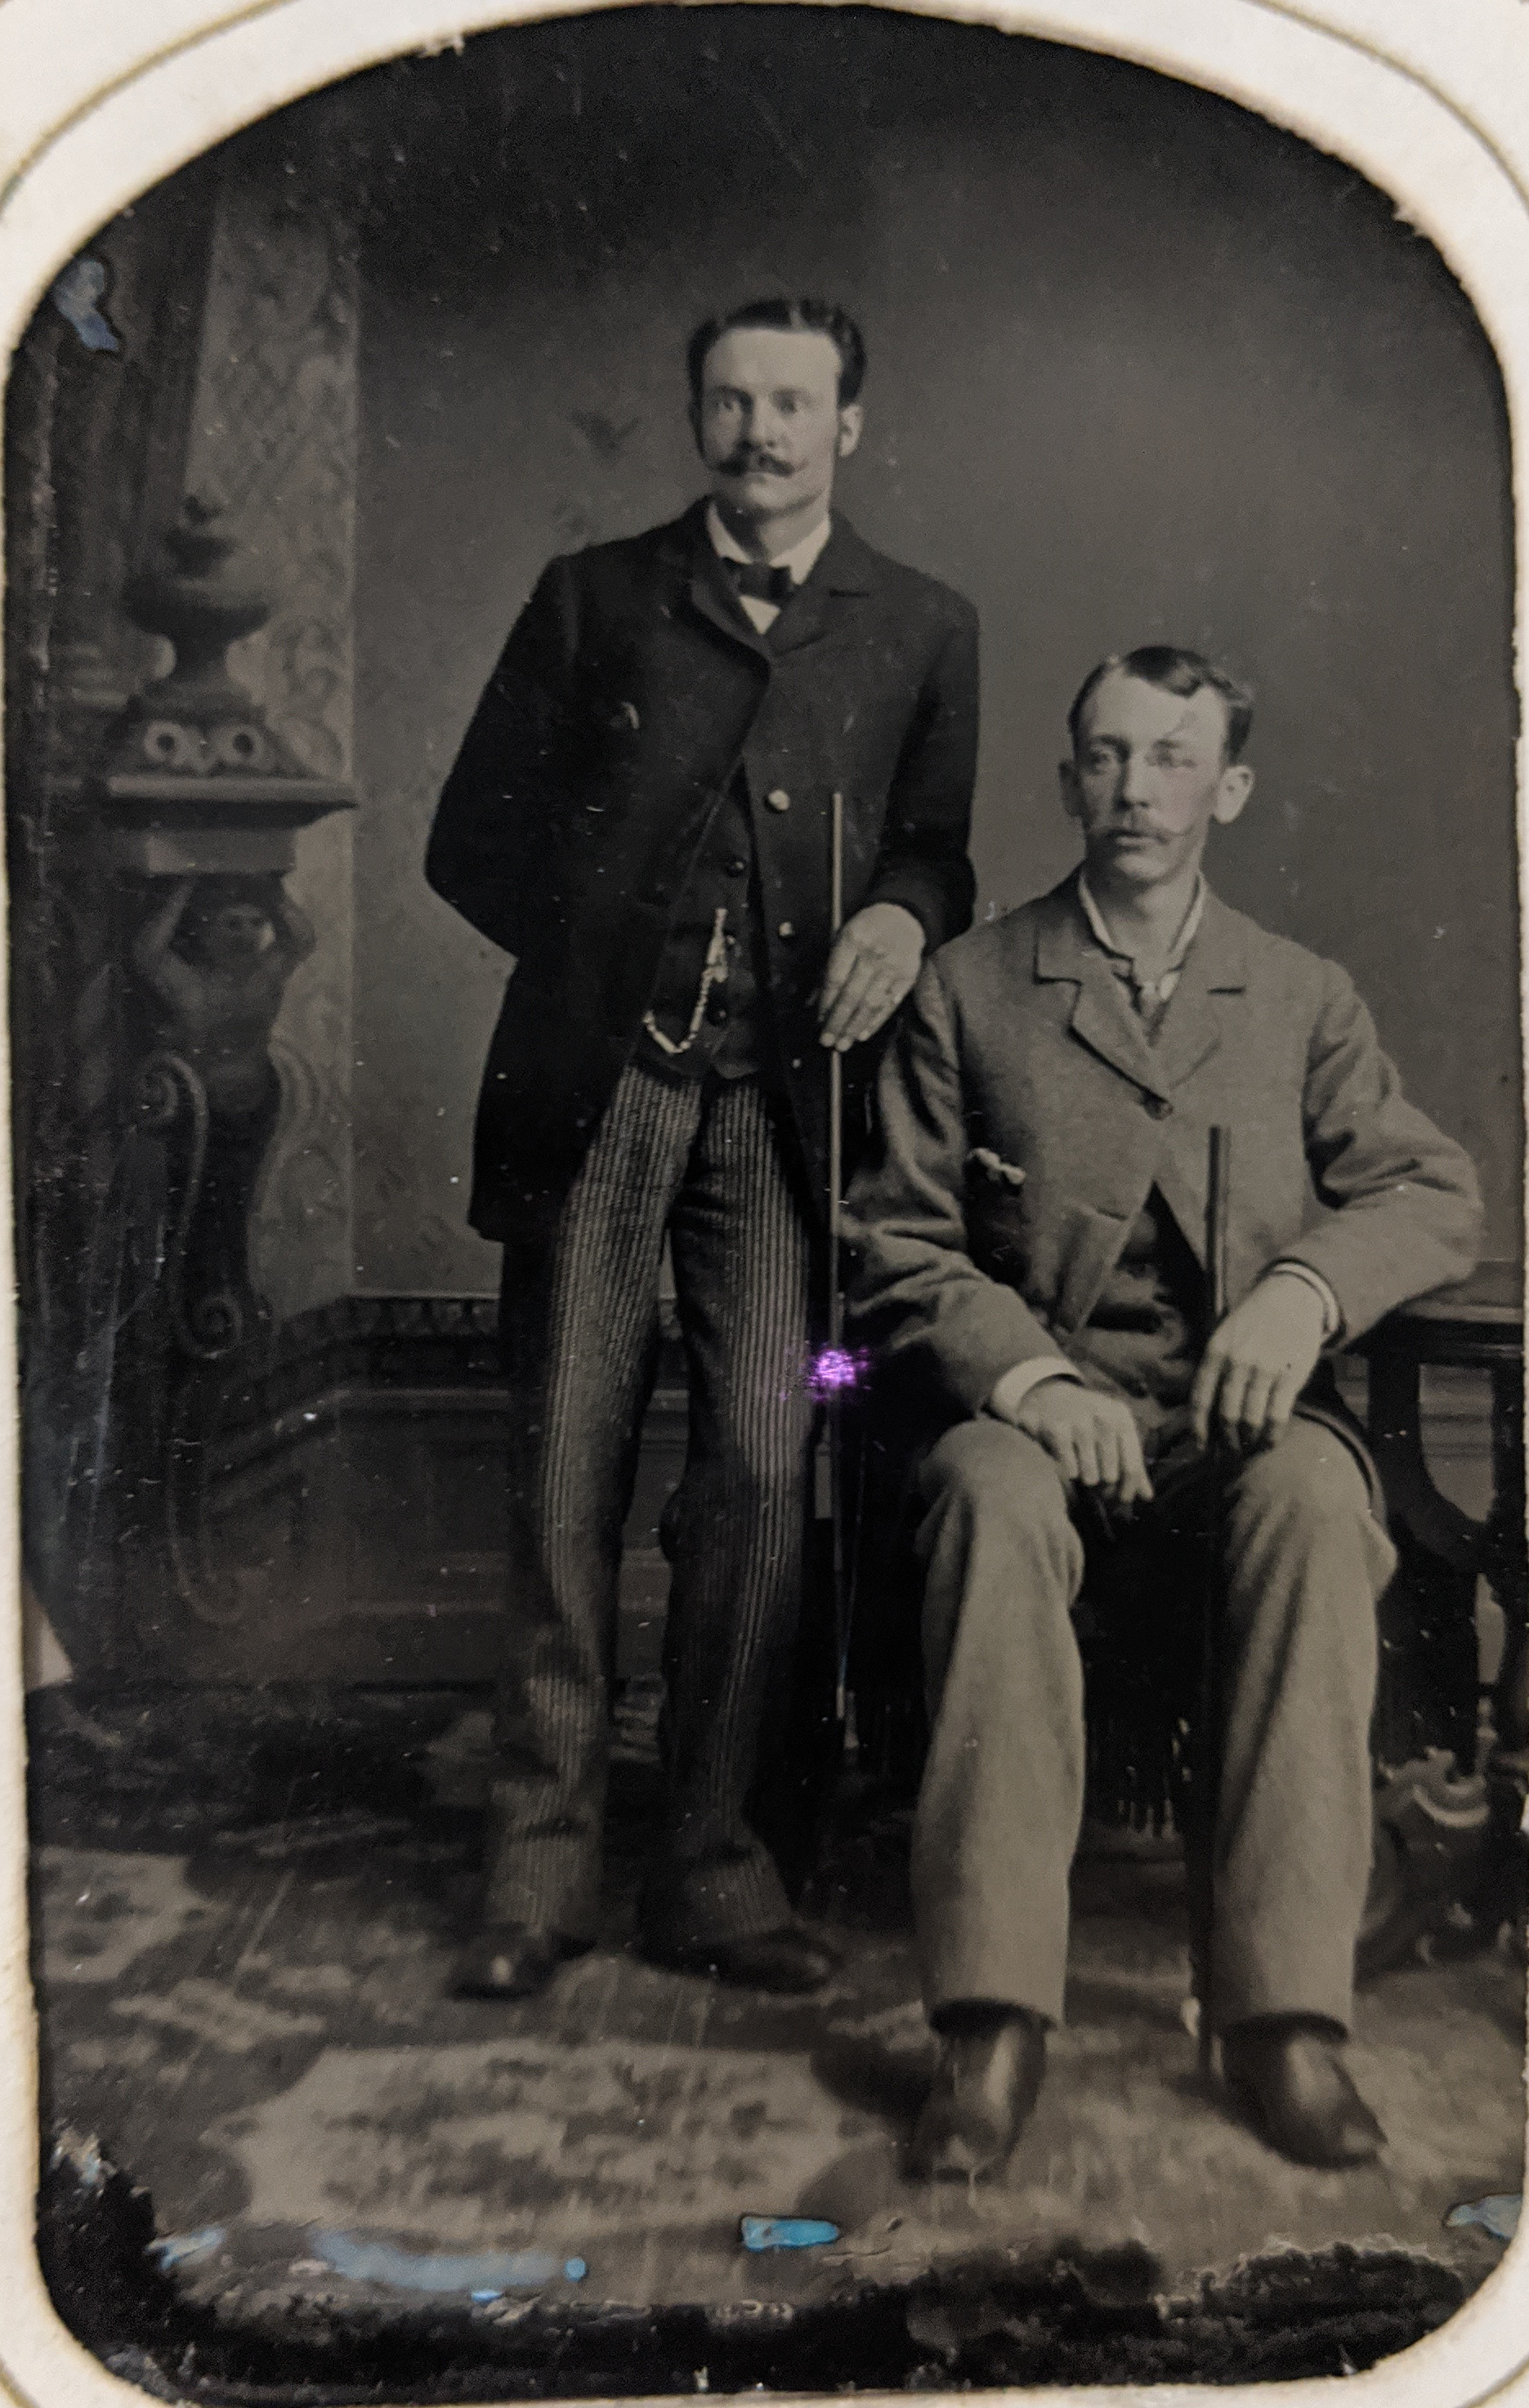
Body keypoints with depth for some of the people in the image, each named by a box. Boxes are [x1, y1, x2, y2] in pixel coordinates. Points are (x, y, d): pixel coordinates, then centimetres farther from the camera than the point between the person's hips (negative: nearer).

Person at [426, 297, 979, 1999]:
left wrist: (902, 916, -5)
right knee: (565, 1469, -1)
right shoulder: (591, 598, 15)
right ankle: (540, 1866, 9)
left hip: (777, 1095, 0)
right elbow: (471, 839, 13)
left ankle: (710, 1868, 7)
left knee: (759, 1470, -7)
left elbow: (937, 850, 18)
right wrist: (600, 953, 1)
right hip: (590, 1082, 0)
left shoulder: (921, 631, 17)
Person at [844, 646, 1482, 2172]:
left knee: (1316, 1501, -34)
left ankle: (1286, 2014, -30)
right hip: (1034, 1399, -1)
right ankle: (992, 2020, -34)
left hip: (1241, 1408, 1)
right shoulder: (967, 990, 11)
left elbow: (1432, 1194, 7)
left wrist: (1306, 1289, -16)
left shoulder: (1304, 1000, 16)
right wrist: (1029, 1376, -14)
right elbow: (899, 1245, 5)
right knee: (996, 1501, -36)